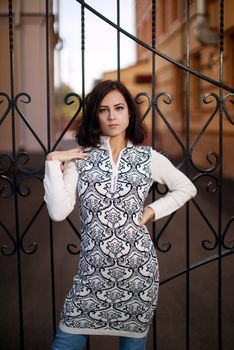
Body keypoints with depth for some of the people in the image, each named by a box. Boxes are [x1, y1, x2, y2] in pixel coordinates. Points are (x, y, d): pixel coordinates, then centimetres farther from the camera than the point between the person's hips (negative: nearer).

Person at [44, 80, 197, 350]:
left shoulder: (148, 158, 1)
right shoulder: (80, 157, -1)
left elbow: (187, 188, 15)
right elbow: (58, 212, -10)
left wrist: (154, 210, 2)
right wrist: (53, 162, -11)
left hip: (139, 267, 1)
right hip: (93, 268, 0)